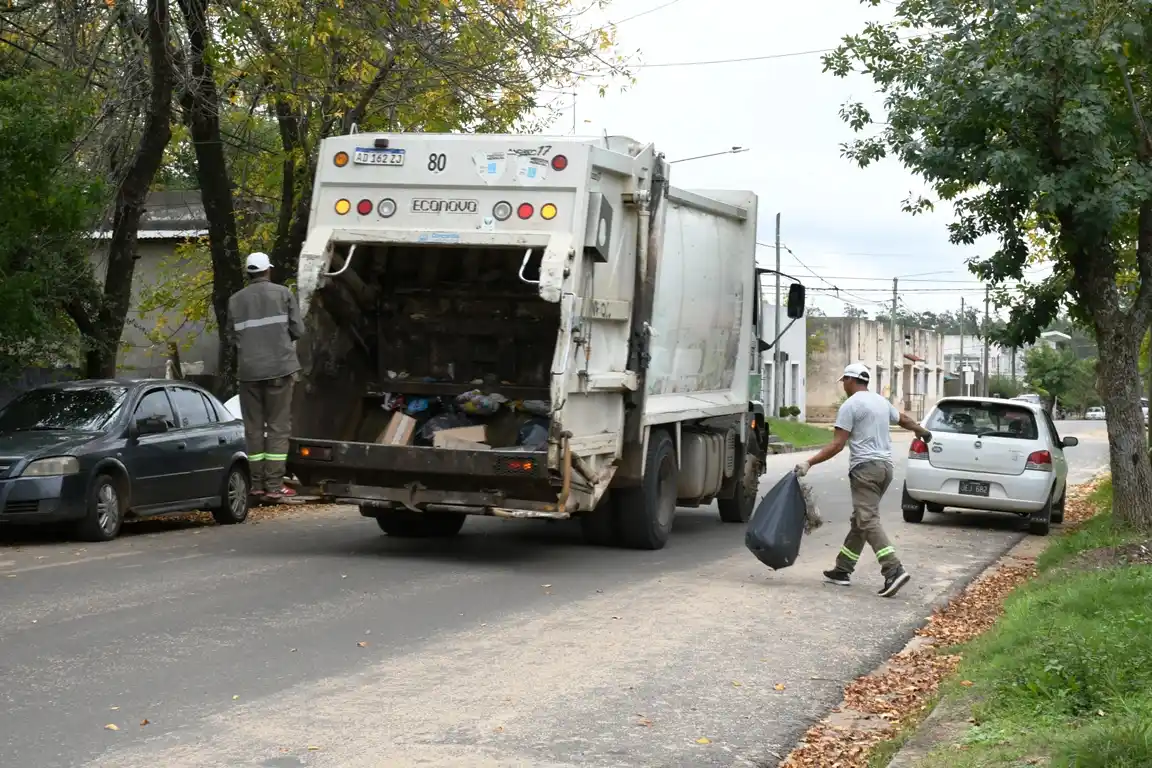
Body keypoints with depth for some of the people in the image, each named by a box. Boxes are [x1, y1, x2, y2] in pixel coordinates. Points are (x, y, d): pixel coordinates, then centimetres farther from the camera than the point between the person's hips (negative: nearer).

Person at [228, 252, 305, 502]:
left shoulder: (235, 300, 7)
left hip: (248, 370, 2)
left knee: (253, 427, 9)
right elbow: (298, 330, 0)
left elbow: (233, 337, 7)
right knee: (278, 427, 1)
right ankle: (274, 485, -3)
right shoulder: (282, 294, 0)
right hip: (279, 368, -2)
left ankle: (257, 484, 9)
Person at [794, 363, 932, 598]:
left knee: (868, 521, -13)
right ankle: (842, 570, 18)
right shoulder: (881, 402, 17)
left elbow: (837, 445, -14)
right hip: (886, 466, 9)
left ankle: (893, 570, -25)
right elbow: (904, 419, 35)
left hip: (865, 467, -9)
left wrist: (809, 463, -14)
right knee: (860, 520, 14)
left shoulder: (851, 405, -8)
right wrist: (923, 432, 54)